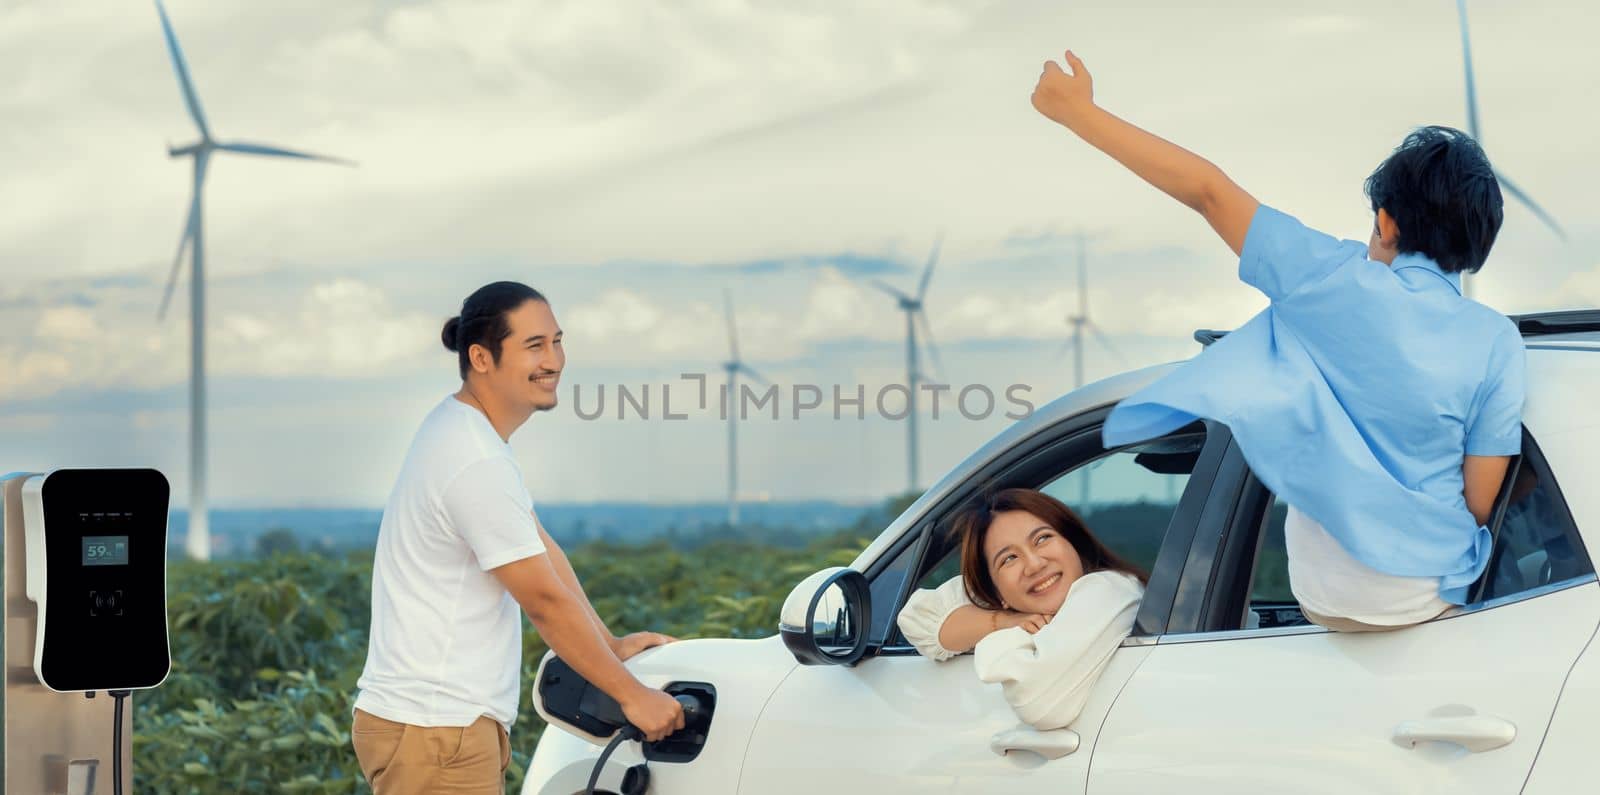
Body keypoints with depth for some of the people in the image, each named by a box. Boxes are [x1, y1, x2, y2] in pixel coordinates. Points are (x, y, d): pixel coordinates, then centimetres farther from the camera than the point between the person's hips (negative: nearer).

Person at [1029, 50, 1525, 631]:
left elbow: (1208, 191, -13)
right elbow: (1479, 502, -9)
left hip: (1325, 592, 0)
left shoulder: (1338, 283, -15)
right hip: (1431, 598, 0)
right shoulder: (1497, 343, -12)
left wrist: (1079, 112, -8)